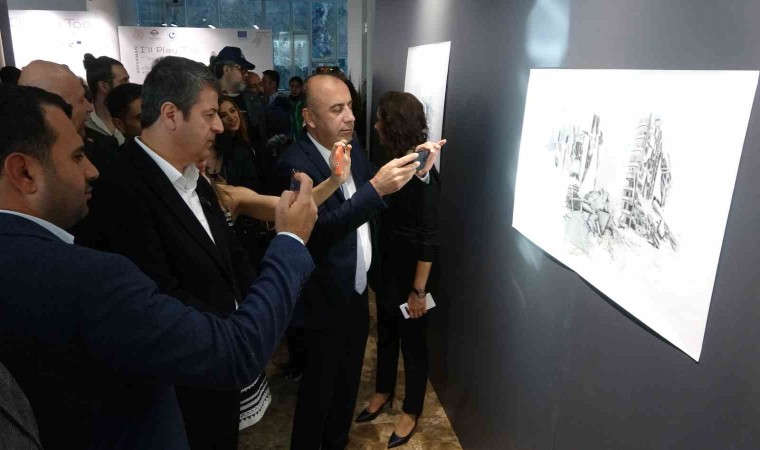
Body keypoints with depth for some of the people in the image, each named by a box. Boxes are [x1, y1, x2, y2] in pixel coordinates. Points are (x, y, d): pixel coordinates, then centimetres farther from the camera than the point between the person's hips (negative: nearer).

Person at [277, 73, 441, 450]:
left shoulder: (352, 148, 2)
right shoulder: (296, 163, -20)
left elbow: (375, 209, 5)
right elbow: (322, 228, -31)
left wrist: (411, 171, -11)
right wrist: (376, 187, -40)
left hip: (358, 292, 7)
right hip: (327, 300, -7)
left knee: (348, 379, 23)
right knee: (320, 384, 13)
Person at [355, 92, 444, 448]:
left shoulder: (423, 174, -22)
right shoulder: (395, 163, 0)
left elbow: (429, 237, -20)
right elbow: (386, 217, 5)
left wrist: (418, 289, -18)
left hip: (410, 271, -7)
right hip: (386, 266, 7)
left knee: (412, 341, 12)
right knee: (385, 333, 23)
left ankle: (411, 411, 33)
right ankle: (383, 391, 45)